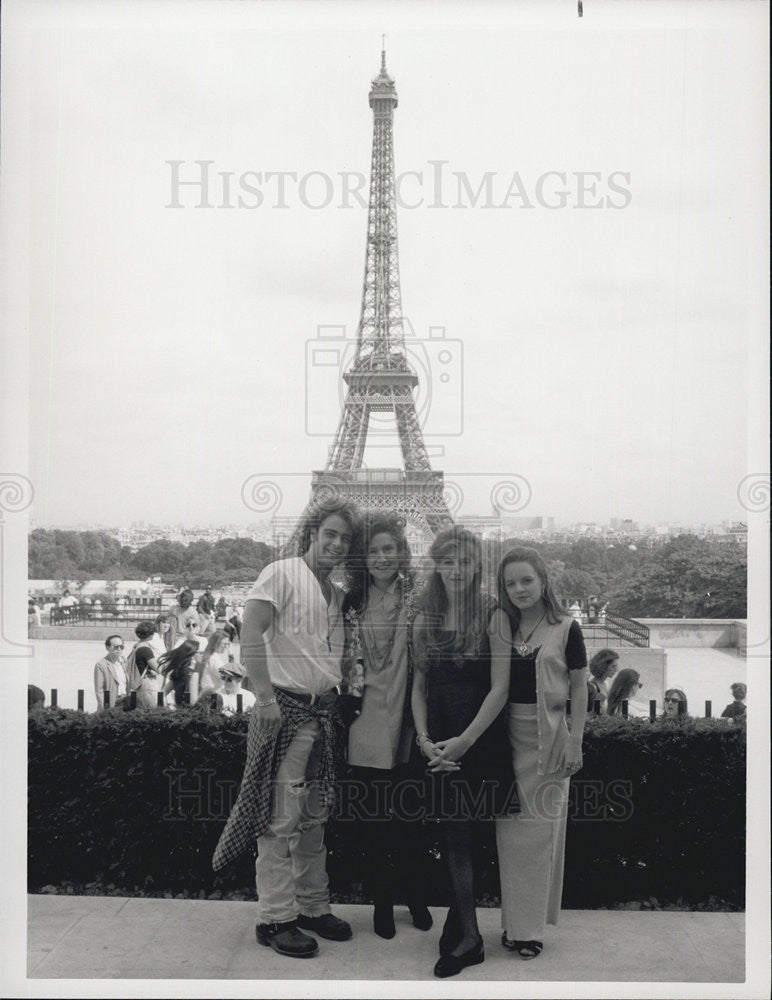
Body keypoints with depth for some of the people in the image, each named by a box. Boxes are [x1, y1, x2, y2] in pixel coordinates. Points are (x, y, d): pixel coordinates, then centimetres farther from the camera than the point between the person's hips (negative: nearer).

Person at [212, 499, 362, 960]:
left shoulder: (338, 594, 17)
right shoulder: (282, 573, -6)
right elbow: (251, 635, -15)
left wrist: (341, 701, 8)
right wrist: (265, 696, -19)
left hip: (324, 712, 8)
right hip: (286, 708, -8)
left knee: (315, 818, 15)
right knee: (280, 819, -3)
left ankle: (313, 907, 27)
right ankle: (276, 918, 7)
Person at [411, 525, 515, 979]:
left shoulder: (493, 615, -8)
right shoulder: (426, 619, 6)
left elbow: (500, 689, -12)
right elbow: (419, 687, 7)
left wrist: (464, 741, -15)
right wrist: (425, 739, -5)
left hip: (482, 739, -4)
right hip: (441, 746, 4)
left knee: (466, 835, 3)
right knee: (456, 838, 9)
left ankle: (460, 934, 19)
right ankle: (469, 939, 22)